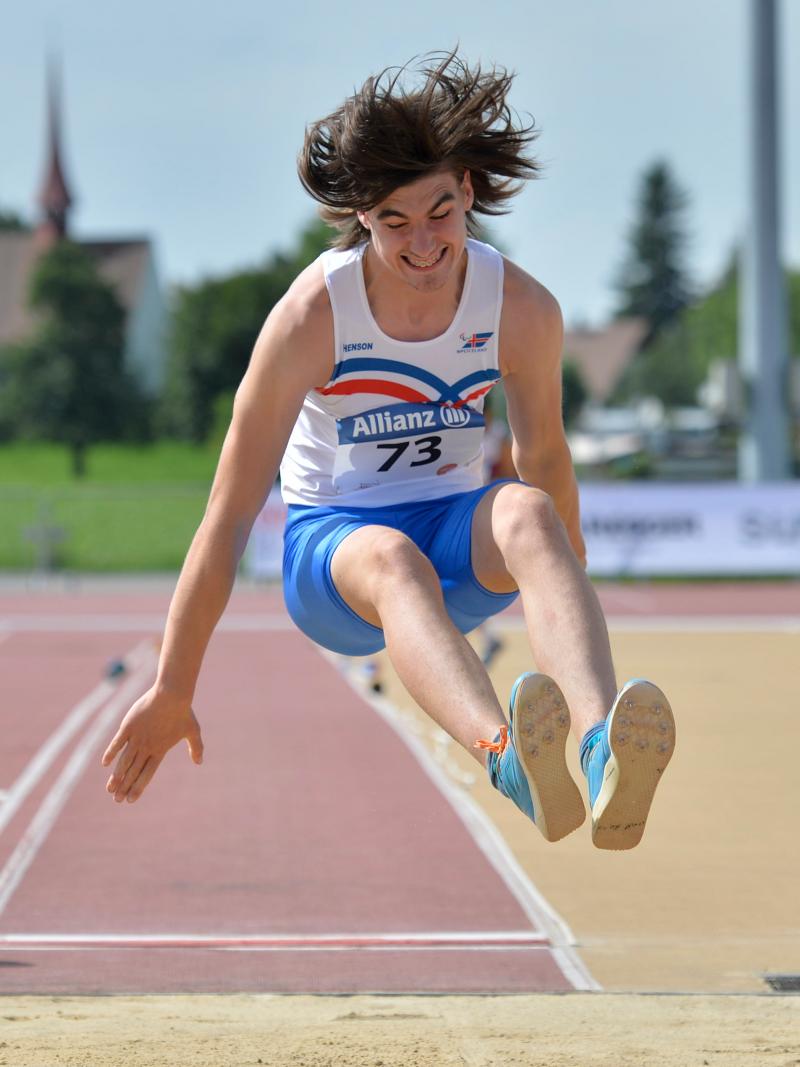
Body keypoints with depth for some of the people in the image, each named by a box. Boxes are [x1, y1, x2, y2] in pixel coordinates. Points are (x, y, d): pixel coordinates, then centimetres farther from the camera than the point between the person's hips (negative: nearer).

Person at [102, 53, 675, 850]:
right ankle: (507, 758, -70)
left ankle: (603, 749, -62)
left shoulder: (522, 309, -10)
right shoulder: (312, 314, -18)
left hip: (456, 542, 2)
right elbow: (230, 512, -14)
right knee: (392, 559, -40)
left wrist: (565, 602, 22)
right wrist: (171, 691, -12)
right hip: (327, 543, -2)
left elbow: (544, 460, 10)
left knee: (528, 510, -34)